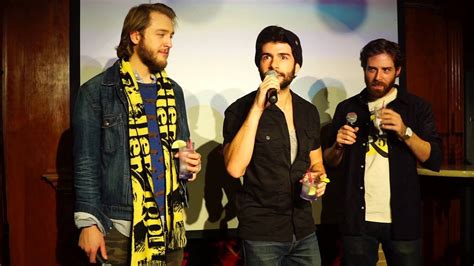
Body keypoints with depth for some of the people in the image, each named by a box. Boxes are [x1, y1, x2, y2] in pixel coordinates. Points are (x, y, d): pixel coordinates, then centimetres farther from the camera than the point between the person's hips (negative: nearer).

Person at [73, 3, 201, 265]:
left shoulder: (173, 91, 11)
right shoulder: (96, 91, -5)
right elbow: (86, 163, -7)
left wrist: (190, 163, 0)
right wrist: (88, 223, -11)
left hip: (169, 225, 5)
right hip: (118, 228, -5)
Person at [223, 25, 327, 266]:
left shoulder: (309, 112, 6)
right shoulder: (240, 109, -9)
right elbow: (235, 168, -22)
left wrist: (319, 179, -5)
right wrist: (257, 108, -24)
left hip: (304, 229, 5)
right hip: (261, 234, -5)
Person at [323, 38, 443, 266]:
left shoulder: (416, 107, 2)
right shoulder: (347, 108, 7)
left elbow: (434, 161, -4)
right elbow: (329, 162, 12)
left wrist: (405, 132, -18)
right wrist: (339, 146, -8)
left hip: (402, 219, -1)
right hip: (358, 220, 1)